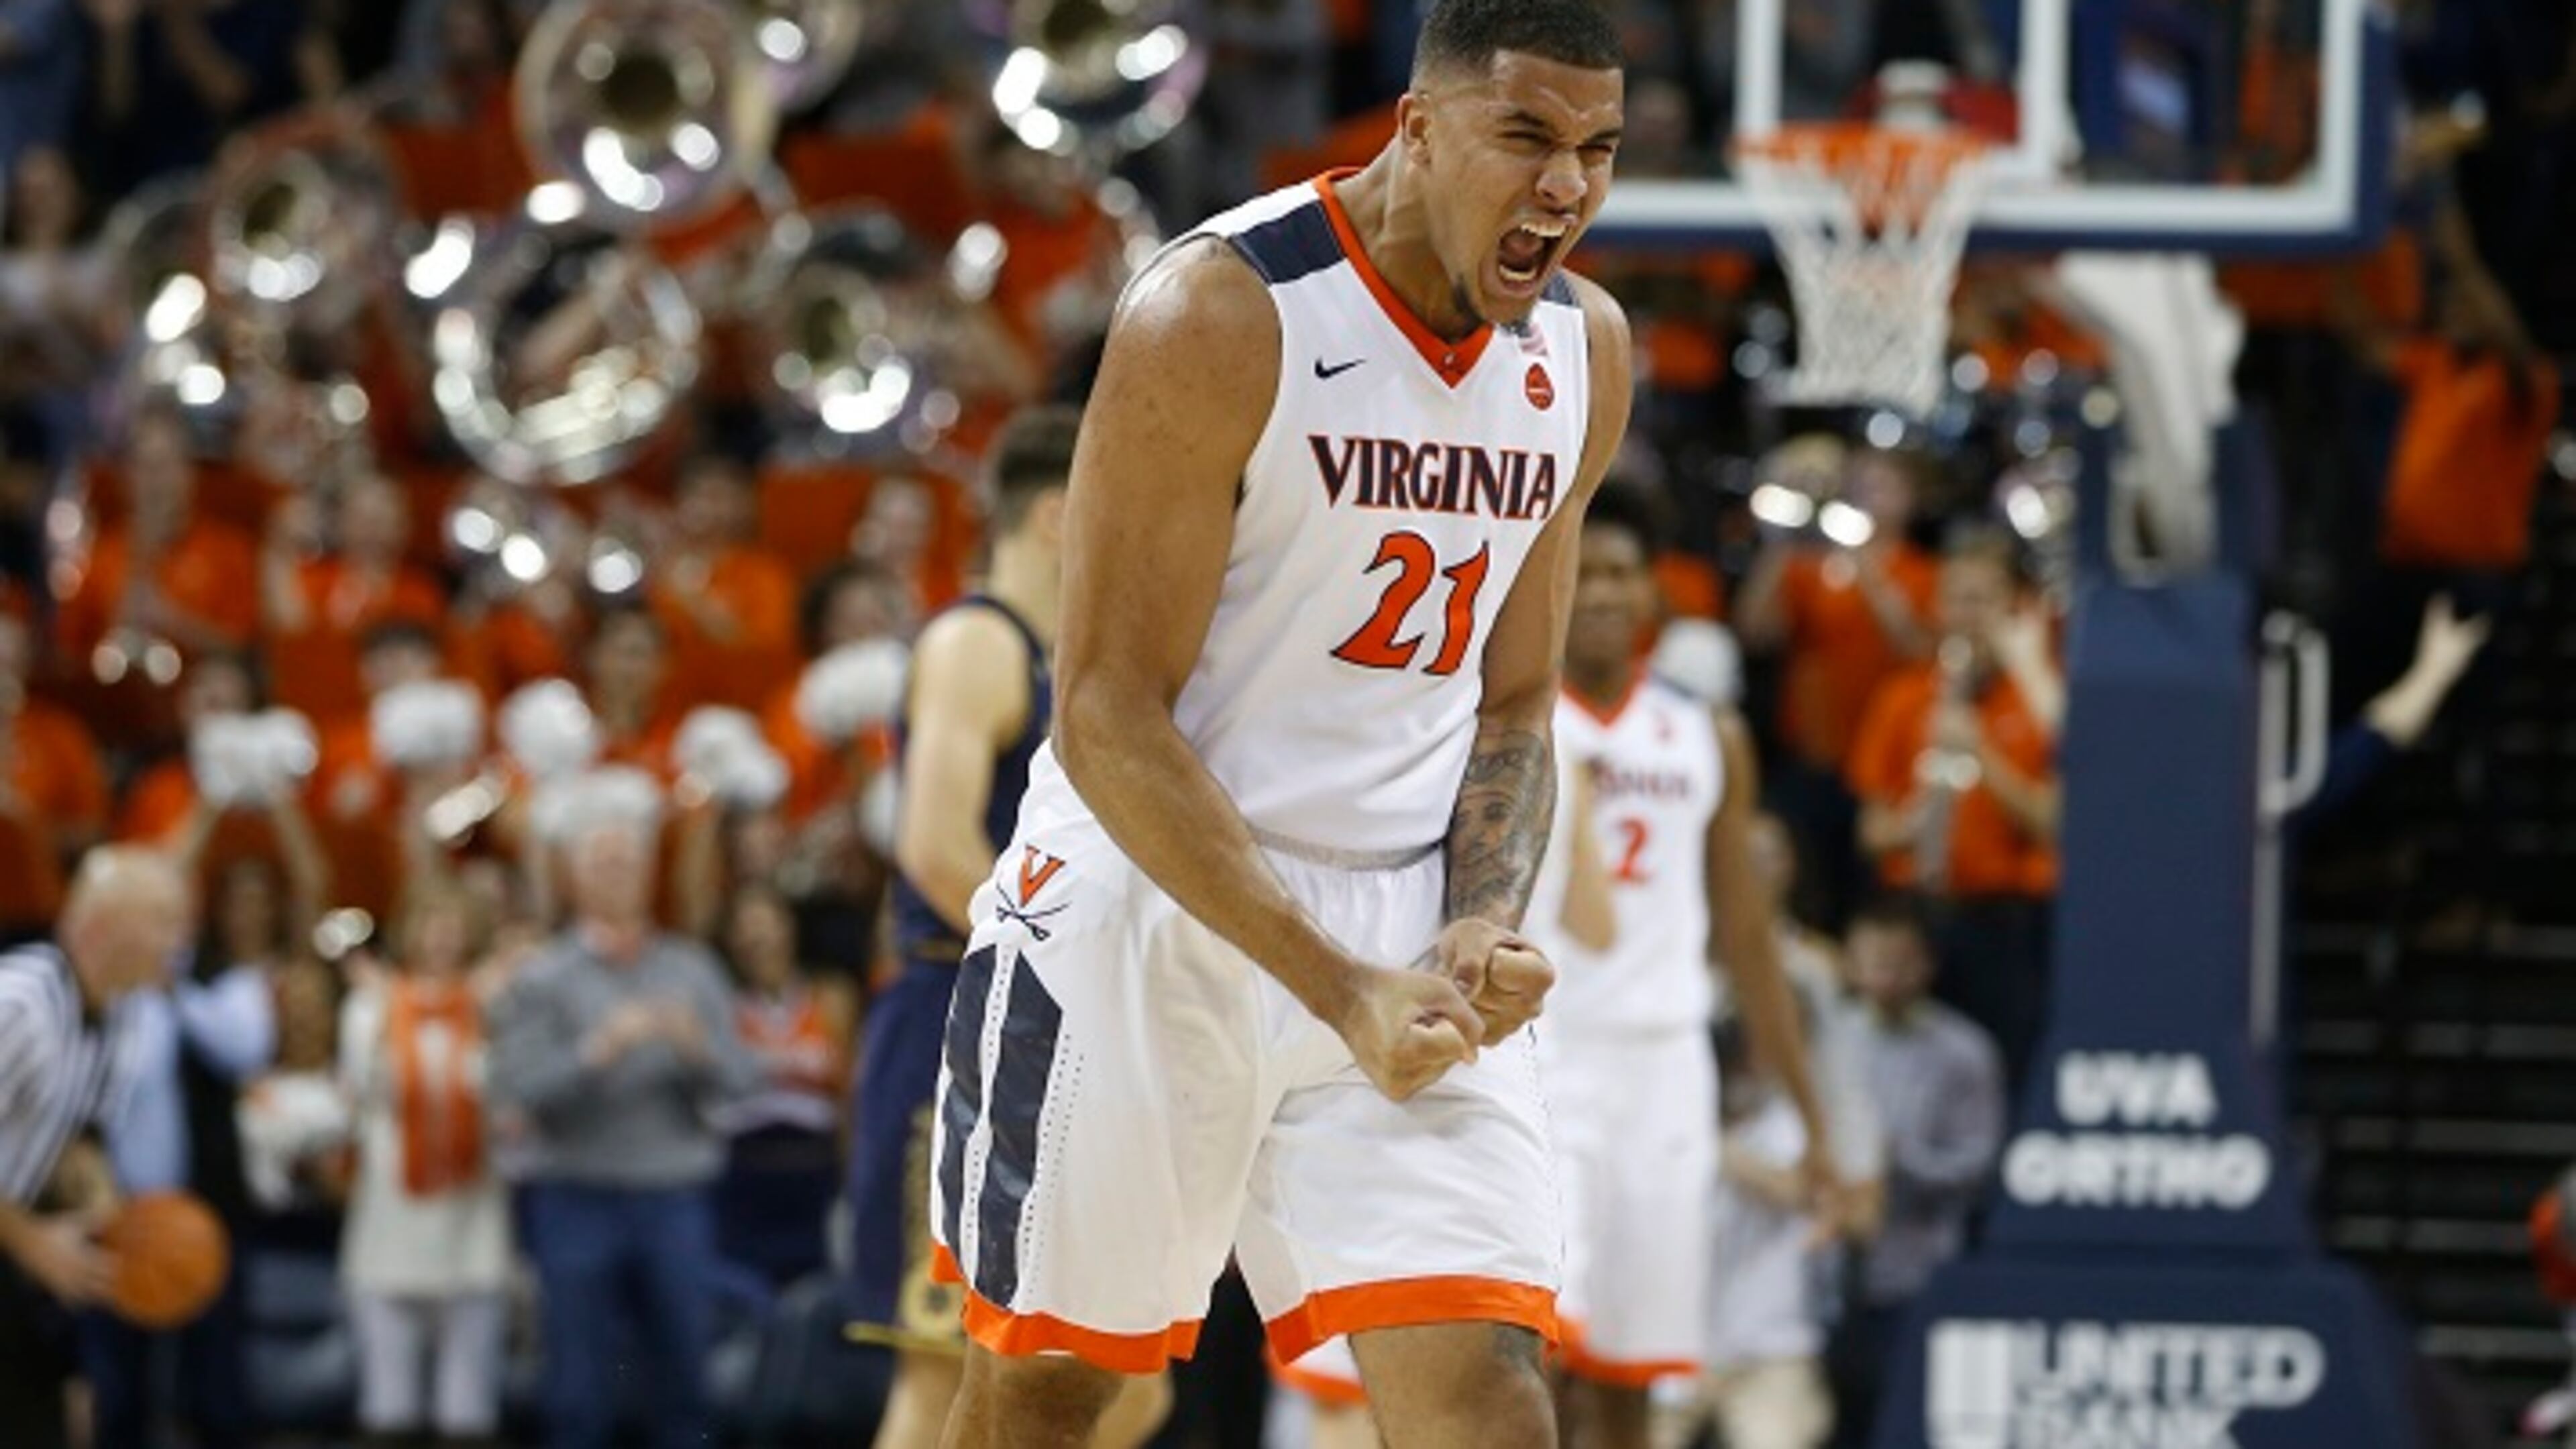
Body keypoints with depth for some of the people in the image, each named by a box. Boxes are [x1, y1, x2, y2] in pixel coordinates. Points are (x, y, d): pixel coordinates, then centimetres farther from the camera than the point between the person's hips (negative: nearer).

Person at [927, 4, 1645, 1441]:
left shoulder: (1586, 351, 3)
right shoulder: (1220, 316, -17)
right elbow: (1108, 719, -18)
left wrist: (1485, 927, -8)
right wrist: (1343, 993, -24)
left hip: (1405, 937, 4)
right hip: (1148, 907, -4)